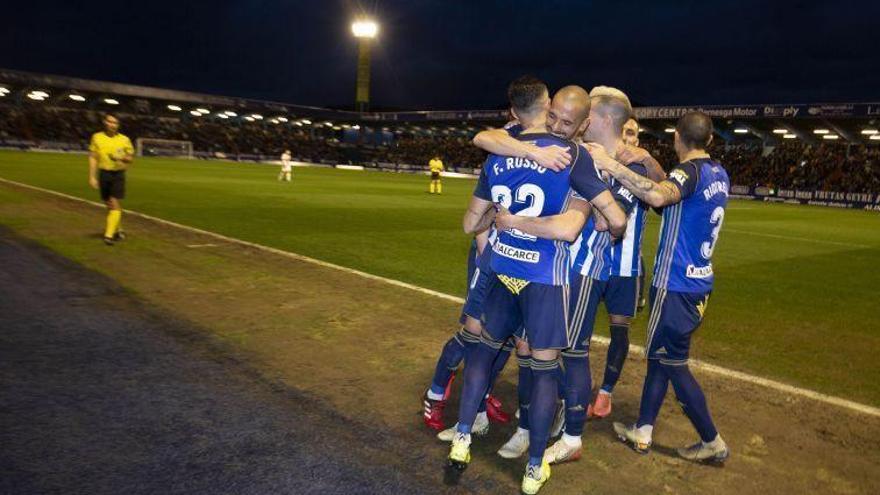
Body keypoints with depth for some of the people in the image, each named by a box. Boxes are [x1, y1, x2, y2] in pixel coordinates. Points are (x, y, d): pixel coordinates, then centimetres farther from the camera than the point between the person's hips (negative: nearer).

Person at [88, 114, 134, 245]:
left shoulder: (124, 139, 1)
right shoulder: (97, 137, 3)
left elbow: (131, 158, 6)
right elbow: (93, 158, 4)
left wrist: (121, 157, -16)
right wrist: (92, 177, -2)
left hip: (118, 174, -2)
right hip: (104, 174, 2)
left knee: (115, 205, -10)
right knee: (109, 205, 10)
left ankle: (109, 235, -12)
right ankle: (119, 230, 28)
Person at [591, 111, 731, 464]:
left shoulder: (690, 170, -18)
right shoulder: (718, 173, 9)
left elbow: (659, 197, -40)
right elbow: (673, 189, 20)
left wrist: (611, 165, -37)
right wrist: (647, 161, 9)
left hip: (676, 285, -9)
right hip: (698, 280, 9)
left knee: (672, 362, 5)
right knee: (659, 354, 17)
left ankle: (713, 442, 18)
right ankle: (642, 432, 26)